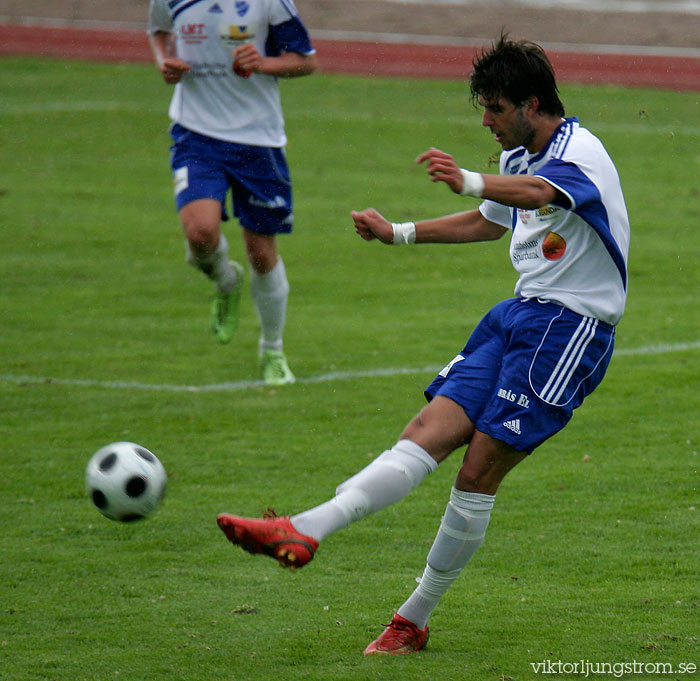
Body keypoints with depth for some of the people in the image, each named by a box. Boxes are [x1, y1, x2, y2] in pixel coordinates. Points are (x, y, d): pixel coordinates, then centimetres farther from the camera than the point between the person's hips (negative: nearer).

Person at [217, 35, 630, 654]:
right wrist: (400, 232, 34)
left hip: (568, 328, -8)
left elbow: (538, 194, -39)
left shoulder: (578, 151, -14)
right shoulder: (519, 157, 16)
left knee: (479, 473, -11)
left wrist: (469, 181, -58)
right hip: (520, 315, 8)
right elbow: (489, 223, 37)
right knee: (428, 433, -8)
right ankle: (304, 531, -20)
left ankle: (414, 620, -8)